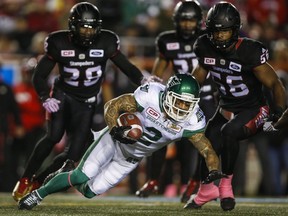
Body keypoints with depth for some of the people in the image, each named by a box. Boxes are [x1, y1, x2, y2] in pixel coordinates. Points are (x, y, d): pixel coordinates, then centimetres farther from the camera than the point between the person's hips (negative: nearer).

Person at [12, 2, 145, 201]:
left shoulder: (106, 42, -11)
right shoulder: (59, 43, -12)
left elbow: (127, 67, -4)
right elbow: (40, 76, -5)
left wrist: (143, 80, -24)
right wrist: (46, 97, -22)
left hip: (86, 104, 2)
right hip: (63, 95, -2)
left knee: (74, 154, -8)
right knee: (54, 136, -28)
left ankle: (38, 182, 11)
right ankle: (25, 180, -16)